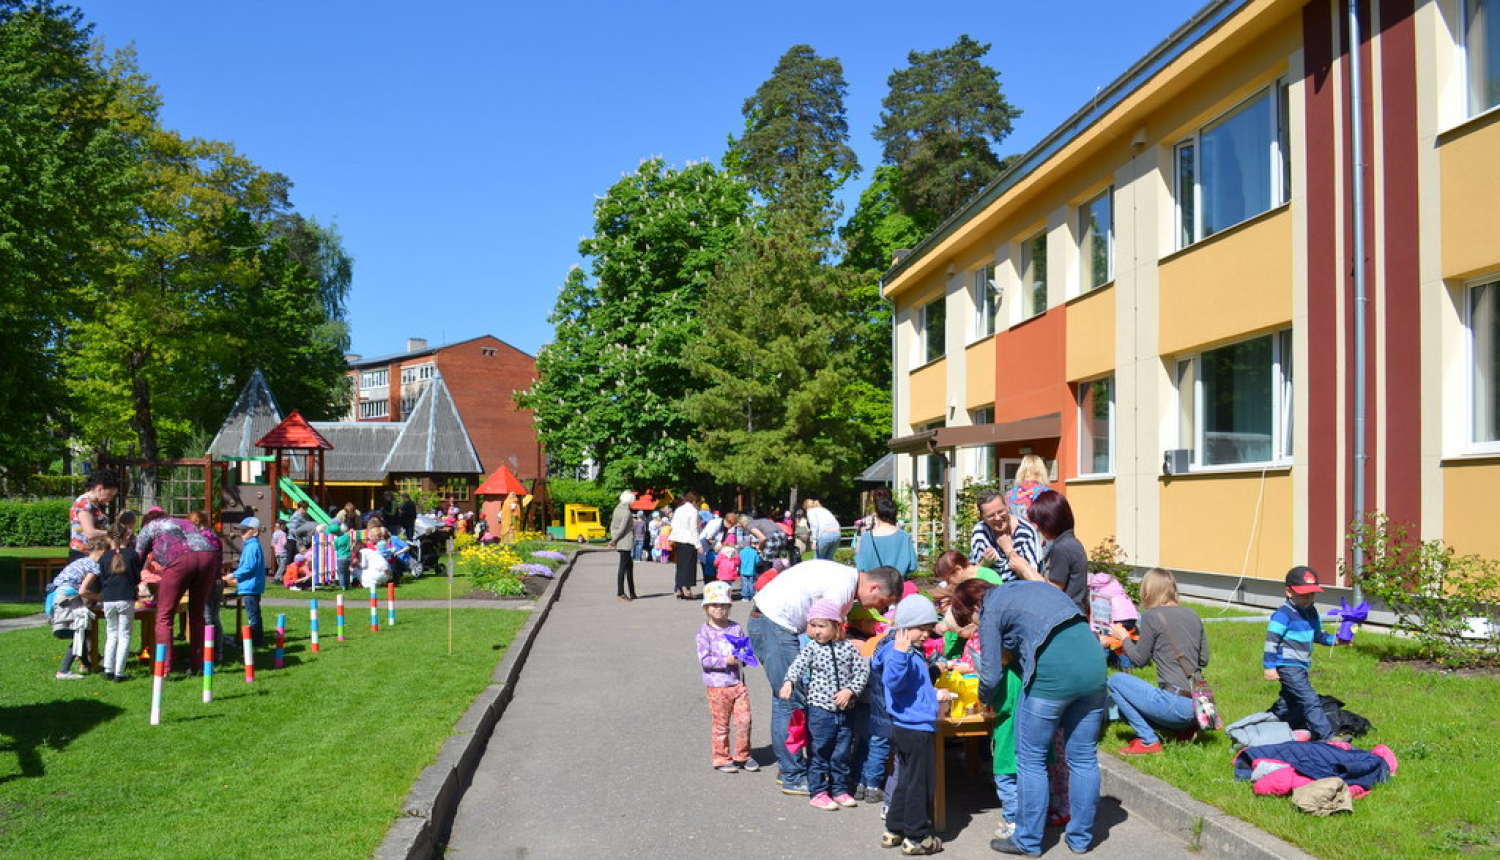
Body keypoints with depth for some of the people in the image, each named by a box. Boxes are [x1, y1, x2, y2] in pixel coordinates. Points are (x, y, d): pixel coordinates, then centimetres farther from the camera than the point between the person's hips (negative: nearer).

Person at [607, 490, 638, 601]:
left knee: (630, 565, 15)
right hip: (626, 542, -9)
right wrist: (614, 541, -9)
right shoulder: (626, 512, -16)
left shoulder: (617, 509, 10)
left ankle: (631, 592, 19)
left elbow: (612, 525, 13)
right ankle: (620, 593, -1)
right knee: (623, 566, -4)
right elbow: (622, 529, -19)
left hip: (620, 542, 9)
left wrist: (613, 539, 10)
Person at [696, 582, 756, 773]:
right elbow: (704, 660, -11)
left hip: (738, 682, 4)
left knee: (744, 721, 2)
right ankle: (721, 758, 18)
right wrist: (726, 660, -19)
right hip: (717, 685, -3)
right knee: (720, 725, 4)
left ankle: (742, 756, 19)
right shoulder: (705, 632, -5)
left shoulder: (736, 628, 7)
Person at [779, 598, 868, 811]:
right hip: (820, 709, -2)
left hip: (844, 711, 2)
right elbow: (798, 665, -17)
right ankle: (818, 793, 14)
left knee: (842, 754, 13)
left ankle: (839, 790, 27)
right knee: (819, 753, 4)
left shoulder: (848, 647, 1)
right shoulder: (812, 648, -4)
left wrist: (850, 690, -12)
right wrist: (789, 682, -36)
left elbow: (862, 670, 1)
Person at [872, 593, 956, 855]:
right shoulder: (896, 652, -17)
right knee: (921, 783, 0)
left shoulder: (914, 653, 15)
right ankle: (916, 837, 10)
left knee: (906, 781, 19)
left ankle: (895, 831, 29)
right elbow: (894, 682, -34)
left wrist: (934, 695, 31)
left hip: (908, 728, 11)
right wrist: (900, 652, -44)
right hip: (916, 729, -11)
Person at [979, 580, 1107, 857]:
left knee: (1031, 761, 9)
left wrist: (984, 699, 25)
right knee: (1084, 759, 16)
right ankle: (1081, 838, 27)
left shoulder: (990, 611, 8)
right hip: (1094, 660, 7)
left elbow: (991, 675, 6)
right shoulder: (1036, 585, 28)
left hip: (1052, 672, -7)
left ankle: (1028, 841, 18)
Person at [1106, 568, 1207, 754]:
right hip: (1199, 705, 8)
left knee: (1115, 680, 4)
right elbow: (1204, 660, 17)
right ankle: (1189, 727, 12)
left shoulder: (1151, 616, -9)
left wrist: (1124, 637, 17)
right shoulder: (1193, 615, 11)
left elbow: (1139, 659, 0)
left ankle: (1149, 741, -1)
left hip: (1177, 704, -8)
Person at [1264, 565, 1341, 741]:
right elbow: (1271, 640, -17)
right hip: (1288, 666, -10)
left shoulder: (1311, 613, 11)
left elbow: (1318, 634, 25)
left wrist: (1334, 640, 5)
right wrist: (1270, 667, -18)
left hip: (1301, 667, 10)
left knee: (1289, 701, 20)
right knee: (1310, 700, -13)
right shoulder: (1283, 614, -16)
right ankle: (1327, 736, -13)